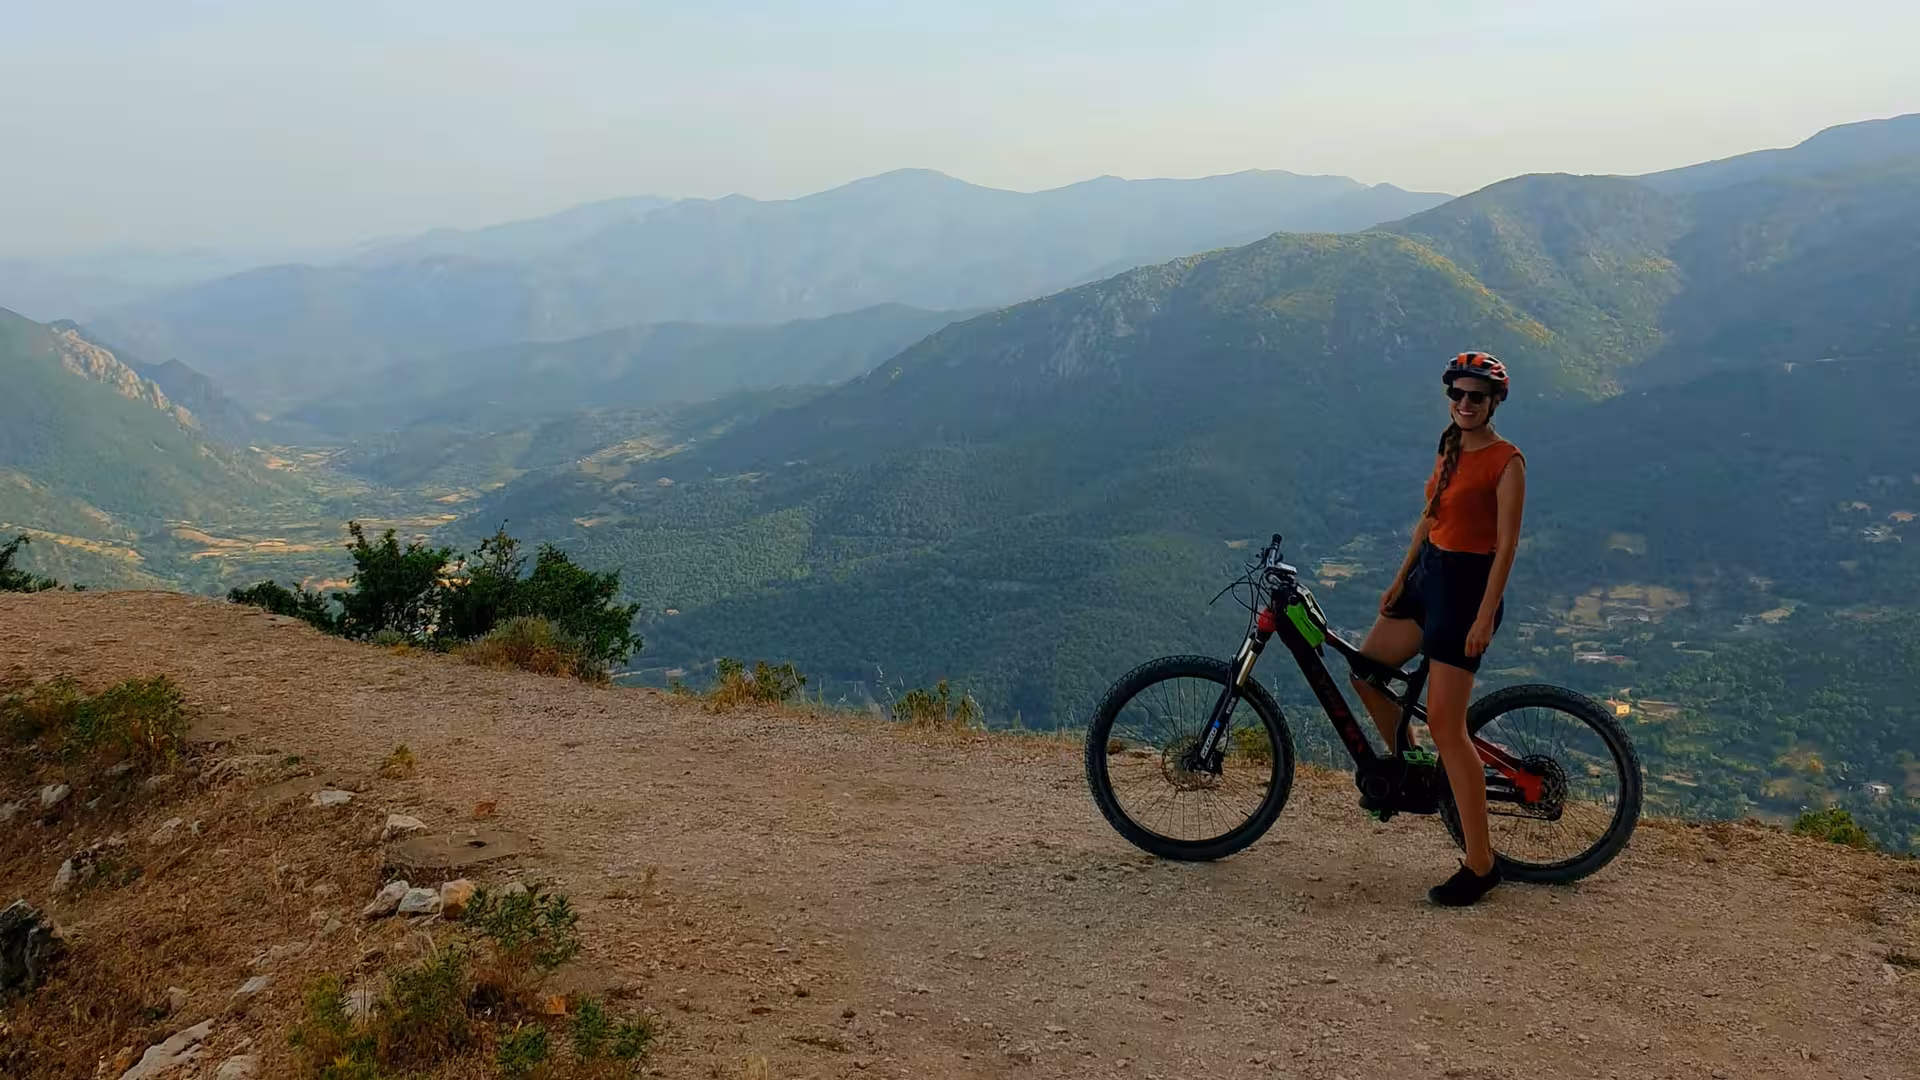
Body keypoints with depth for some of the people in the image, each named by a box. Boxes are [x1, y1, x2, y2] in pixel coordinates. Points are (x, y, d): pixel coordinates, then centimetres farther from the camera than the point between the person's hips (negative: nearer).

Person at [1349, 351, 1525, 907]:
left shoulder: (1506, 461, -13)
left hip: (1467, 585, -8)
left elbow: (1507, 544, -17)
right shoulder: (1449, 448, 10)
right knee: (1366, 674, 14)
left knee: (1445, 727, -10)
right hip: (1428, 574, 9)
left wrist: (1485, 616, -21)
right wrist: (1401, 578, 16)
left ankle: (1480, 864, -1)